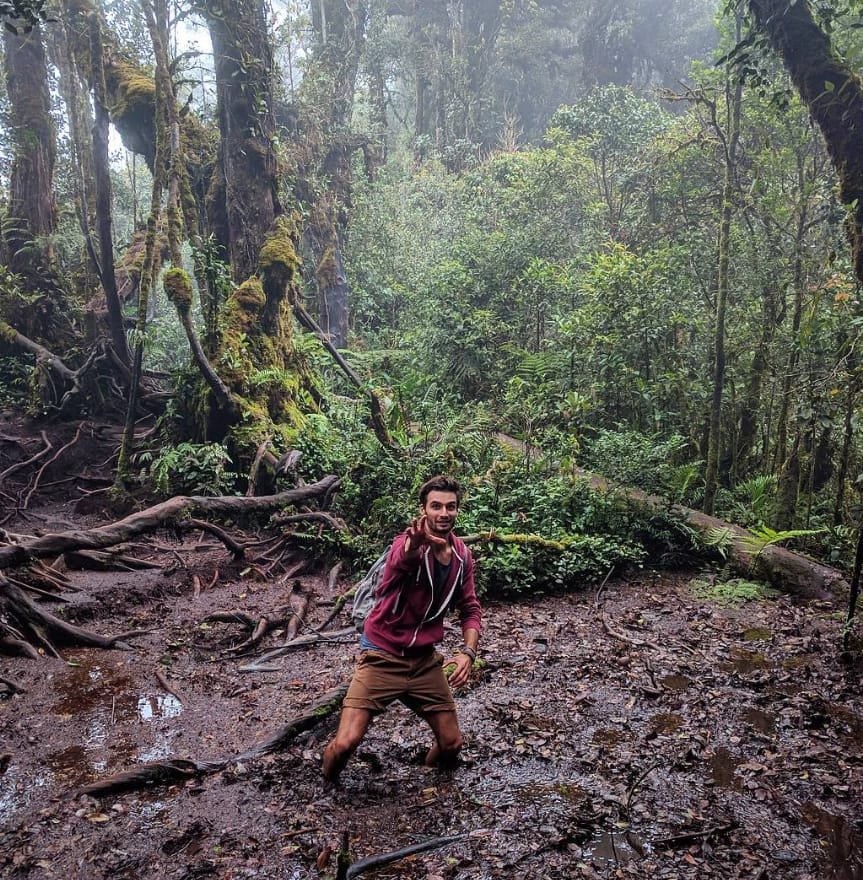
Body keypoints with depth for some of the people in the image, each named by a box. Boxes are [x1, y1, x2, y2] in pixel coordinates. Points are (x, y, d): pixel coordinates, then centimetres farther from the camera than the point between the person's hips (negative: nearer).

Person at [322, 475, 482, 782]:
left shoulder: (462, 555, 0)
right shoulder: (409, 543, -21)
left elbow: (470, 608, 9)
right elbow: (401, 559, -47)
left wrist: (468, 651, -9)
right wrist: (417, 542, -71)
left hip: (424, 659, 5)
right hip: (382, 656, -5)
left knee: (452, 743, 7)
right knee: (346, 742, -15)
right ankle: (327, 788, 20)